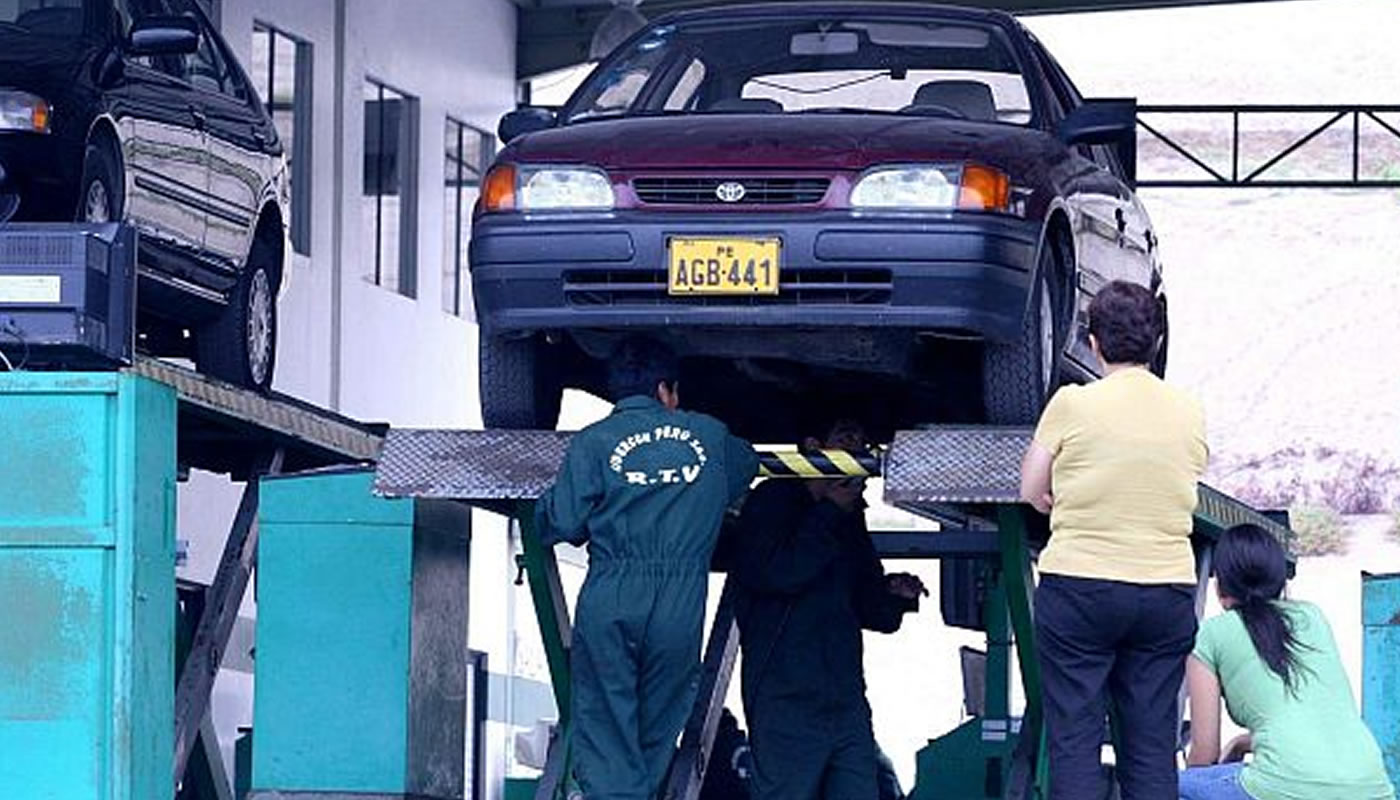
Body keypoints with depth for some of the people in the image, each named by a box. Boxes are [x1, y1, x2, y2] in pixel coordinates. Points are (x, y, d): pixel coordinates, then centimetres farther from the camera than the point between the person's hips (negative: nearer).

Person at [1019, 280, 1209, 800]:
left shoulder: (1073, 405, -6)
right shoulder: (1190, 415, 5)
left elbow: (1031, 492, 2)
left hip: (1079, 586, -3)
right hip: (1169, 590, 3)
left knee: (1074, 741, 0)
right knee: (1152, 745, 6)